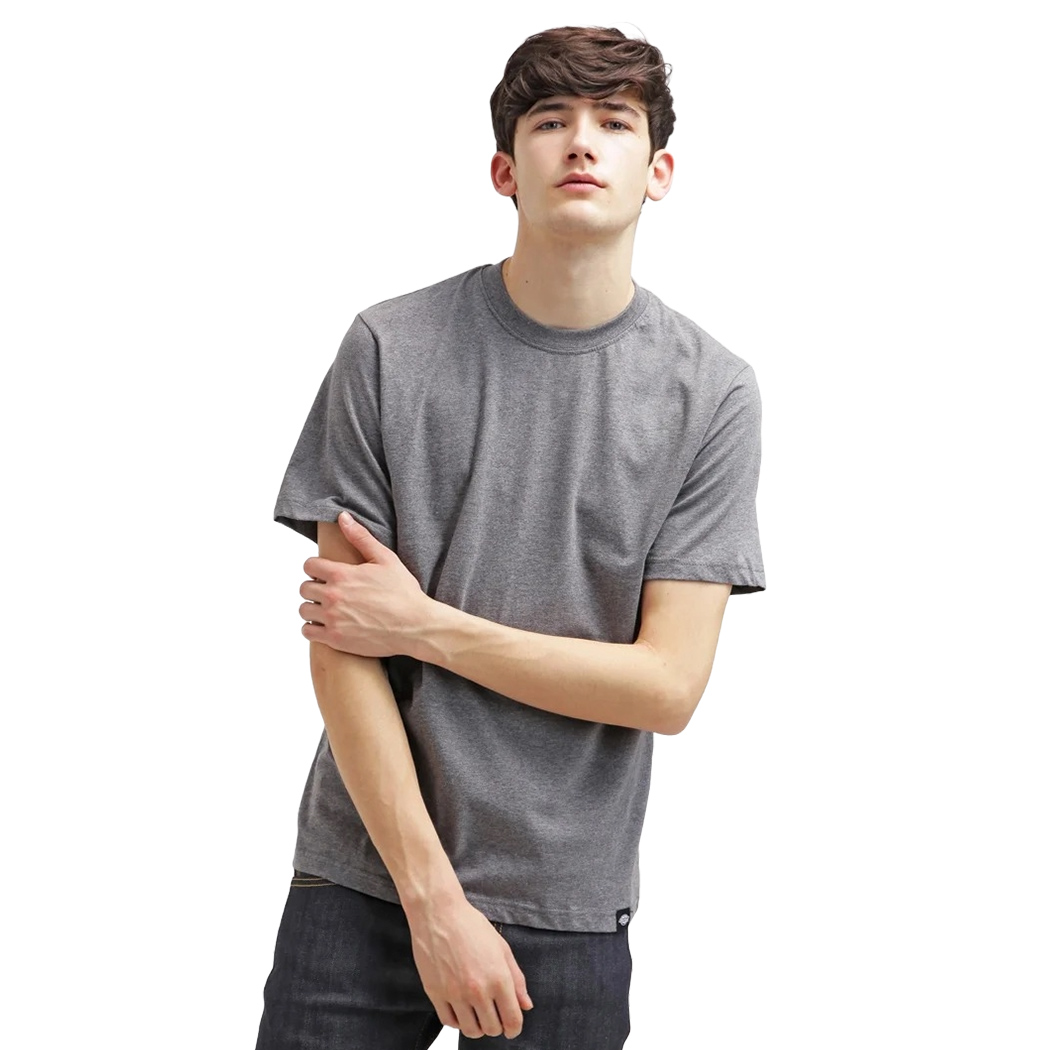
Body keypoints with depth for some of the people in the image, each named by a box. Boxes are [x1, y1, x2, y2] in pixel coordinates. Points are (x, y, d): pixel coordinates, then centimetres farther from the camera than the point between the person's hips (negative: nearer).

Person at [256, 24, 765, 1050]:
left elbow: (668, 684, -8)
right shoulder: (391, 348, -6)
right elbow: (340, 651, -7)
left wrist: (426, 625, -11)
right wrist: (434, 900, -11)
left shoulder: (711, 391, -5)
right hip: (365, 879, 0)